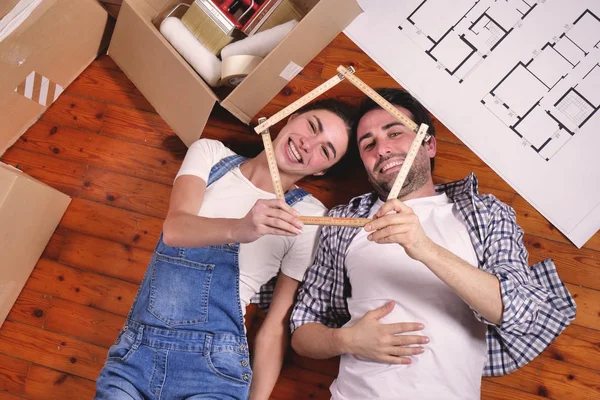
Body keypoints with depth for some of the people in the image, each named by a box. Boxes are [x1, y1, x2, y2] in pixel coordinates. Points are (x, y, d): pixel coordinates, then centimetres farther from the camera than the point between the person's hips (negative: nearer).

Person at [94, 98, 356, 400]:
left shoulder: (310, 219, -4)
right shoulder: (209, 153, 4)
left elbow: (277, 327, -1)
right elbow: (175, 229, -14)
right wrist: (239, 229, -32)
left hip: (213, 363, -2)